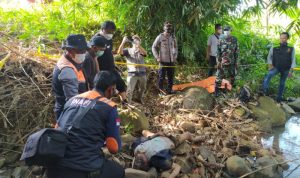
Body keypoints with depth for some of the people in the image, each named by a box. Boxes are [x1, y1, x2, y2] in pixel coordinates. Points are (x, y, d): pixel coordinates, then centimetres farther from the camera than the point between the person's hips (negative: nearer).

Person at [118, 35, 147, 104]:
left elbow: (145, 53, -16)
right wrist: (123, 42, -25)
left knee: (142, 89, 20)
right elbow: (120, 52, -13)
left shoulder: (141, 51, 8)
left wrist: (138, 45, -30)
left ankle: (140, 100, 42)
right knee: (129, 90, -9)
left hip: (142, 73, 3)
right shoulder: (128, 50, 5)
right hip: (132, 74, -3)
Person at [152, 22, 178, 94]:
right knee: (161, 77, 0)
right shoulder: (160, 37, -6)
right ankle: (161, 90, 11)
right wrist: (157, 57, -8)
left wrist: (175, 56, 9)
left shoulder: (173, 37, 7)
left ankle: (169, 90, 22)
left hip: (171, 61, 5)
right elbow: (154, 47, -2)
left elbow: (175, 47, 19)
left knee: (171, 76, 10)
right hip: (163, 60, -4)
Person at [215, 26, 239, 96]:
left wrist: (236, 61, 4)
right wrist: (218, 61, -10)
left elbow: (236, 51, 5)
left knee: (232, 76, 16)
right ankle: (216, 91, 3)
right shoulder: (221, 39, -5)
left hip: (231, 62, 3)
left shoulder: (234, 40, 1)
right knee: (219, 76, -4)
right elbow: (218, 51, -4)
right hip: (222, 62, -3)